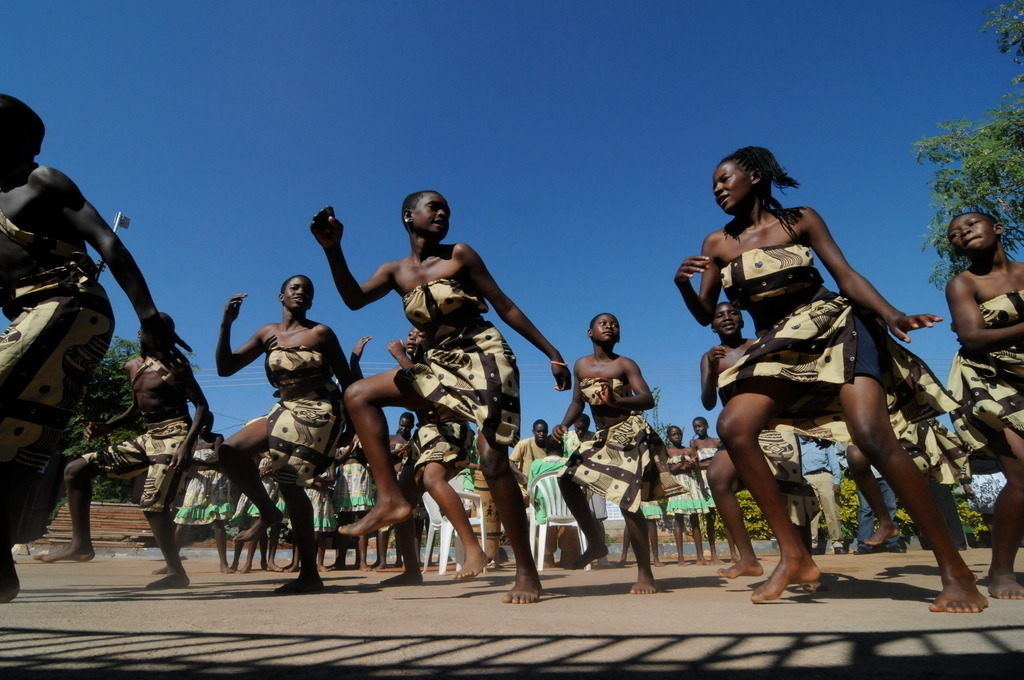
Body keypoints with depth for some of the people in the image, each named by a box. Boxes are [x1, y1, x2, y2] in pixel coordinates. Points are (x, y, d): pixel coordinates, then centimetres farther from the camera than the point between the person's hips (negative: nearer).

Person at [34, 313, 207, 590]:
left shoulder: (175, 366, -8)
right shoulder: (132, 366, 14)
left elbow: (201, 405, -12)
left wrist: (187, 445, -23)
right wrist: (107, 427, 8)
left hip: (174, 436, -8)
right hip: (147, 438, 9)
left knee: (152, 503, -19)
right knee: (76, 469, 6)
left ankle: (176, 572, -7)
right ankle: (81, 544, 10)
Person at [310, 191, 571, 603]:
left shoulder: (460, 255, 1)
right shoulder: (396, 271, 11)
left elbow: (505, 306, 1)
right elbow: (354, 299, -6)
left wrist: (552, 353, -1)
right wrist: (333, 249, -20)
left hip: (484, 356, -5)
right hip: (440, 365, 5)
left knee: (493, 460, -13)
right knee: (359, 395, -2)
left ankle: (527, 571, -1)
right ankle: (390, 498, -4)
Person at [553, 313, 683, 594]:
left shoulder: (624, 364, -8)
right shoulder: (580, 365, 8)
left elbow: (648, 399, -17)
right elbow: (578, 401, 15)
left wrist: (614, 401, -36)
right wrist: (564, 424, -5)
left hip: (630, 436, -6)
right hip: (603, 438, 7)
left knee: (627, 501, -12)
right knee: (569, 480, 2)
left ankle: (645, 574, 3)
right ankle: (596, 543, 17)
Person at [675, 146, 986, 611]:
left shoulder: (800, 220, 3)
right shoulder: (717, 243, 9)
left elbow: (846, 275, -2)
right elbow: (705, 314, 6)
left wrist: (891, 316, -19)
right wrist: (682, 284, -14)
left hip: (833, 331, -3)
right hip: (776, 350, 3)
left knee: (873, 437, -22)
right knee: (733, 426, -22)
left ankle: (955, 572, -7)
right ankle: (794, 556, -13)